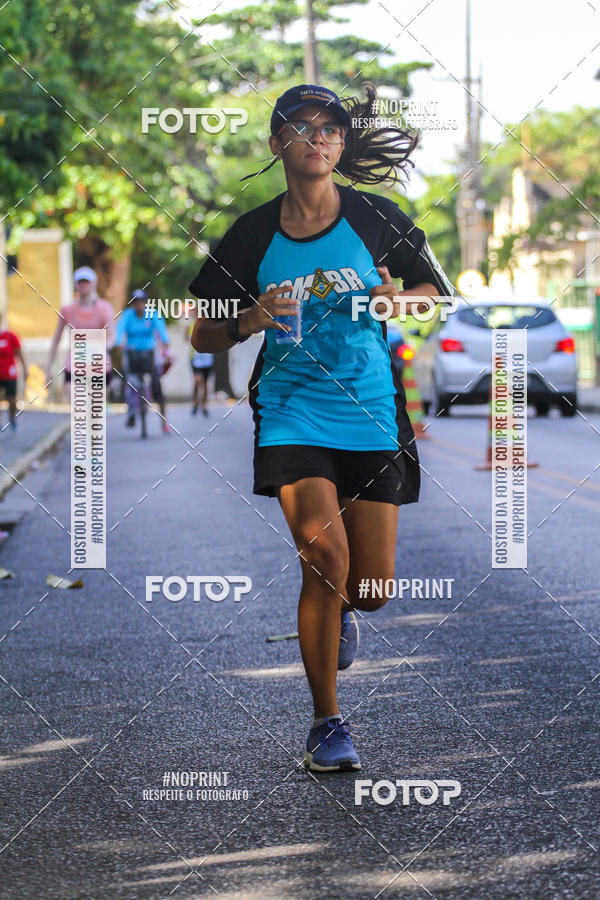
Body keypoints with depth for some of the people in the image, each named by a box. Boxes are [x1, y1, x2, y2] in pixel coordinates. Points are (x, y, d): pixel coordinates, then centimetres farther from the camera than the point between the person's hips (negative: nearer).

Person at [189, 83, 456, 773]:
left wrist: (399, 299, -10)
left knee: (372, 585, 1)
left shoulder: (375, 218, 2)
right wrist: (254, 320, -13)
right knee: (325, 555, -20)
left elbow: (437, 289, 11)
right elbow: (203, 336, 8)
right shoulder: (251, 235, 2)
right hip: (291, 412, -1)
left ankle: (336, 614, 41)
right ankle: (326, 724, -5)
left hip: (372, 413, 1)